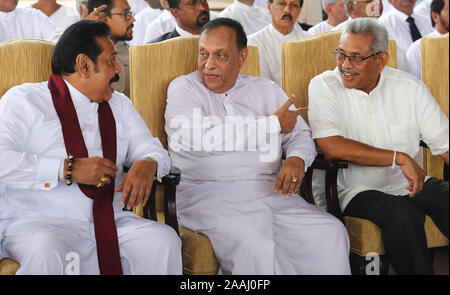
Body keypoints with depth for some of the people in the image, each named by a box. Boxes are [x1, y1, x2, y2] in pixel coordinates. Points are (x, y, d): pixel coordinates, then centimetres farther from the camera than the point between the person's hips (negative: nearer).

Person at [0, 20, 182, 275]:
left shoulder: (119, 104, 22)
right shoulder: (24, 99, 2)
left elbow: (153, 149, 16)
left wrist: (147, 164, -10)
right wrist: (69, 170, -17)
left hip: (110, 223, 5)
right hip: (39, 224, -5)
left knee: (164, 240, -22)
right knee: (47, 255, -38)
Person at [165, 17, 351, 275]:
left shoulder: (267, 90, 20)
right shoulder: (184, 88, 6)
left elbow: (300, 134, 20)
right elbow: (197, 135, -13)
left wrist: (297, 158, -8)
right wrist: (273, 124, -4)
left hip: (270, 193, 5)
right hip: (210, 195, -4)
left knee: (331, 234, -19)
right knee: (255, 246, -33)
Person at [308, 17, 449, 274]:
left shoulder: (409, 87, 5)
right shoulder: (324, 87, -3)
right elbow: (331, 147, -18)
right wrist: (399, 158, -18)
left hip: (412, 185, 3)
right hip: (359, 192, -3)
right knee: (403, 215, -32)